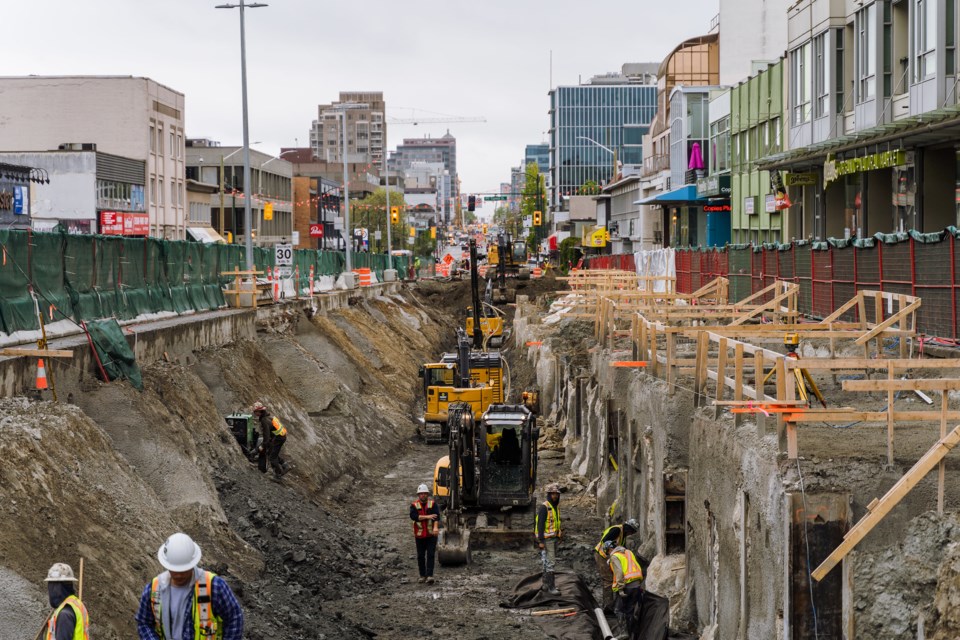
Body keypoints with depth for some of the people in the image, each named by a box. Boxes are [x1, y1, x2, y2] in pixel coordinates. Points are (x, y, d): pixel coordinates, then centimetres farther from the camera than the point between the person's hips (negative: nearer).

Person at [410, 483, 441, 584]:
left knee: (431, 555, -8)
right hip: (419, 534, 1)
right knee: (421, 556, 7)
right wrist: (427, 517, -19)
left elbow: (437, 515, -13)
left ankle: (429, 575, -11)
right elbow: (413, 516, -15)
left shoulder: (433, 504, 1)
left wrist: (435, 527, -31)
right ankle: (422, 575, 18)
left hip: (431, 534, -1)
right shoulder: (414, 505, 2)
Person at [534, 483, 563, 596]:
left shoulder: (556, 506, 11)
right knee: (550, 562, -10)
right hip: (547, 539, -9)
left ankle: (546, 584, 24)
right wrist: (541, 541, -21)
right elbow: (540, 524, -19)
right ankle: (551, 587, -9)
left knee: (549, 561, 15)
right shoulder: (544, 507, -17)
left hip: (554, 538, 9)